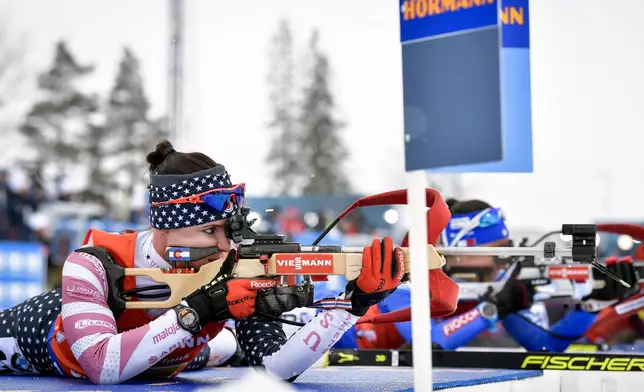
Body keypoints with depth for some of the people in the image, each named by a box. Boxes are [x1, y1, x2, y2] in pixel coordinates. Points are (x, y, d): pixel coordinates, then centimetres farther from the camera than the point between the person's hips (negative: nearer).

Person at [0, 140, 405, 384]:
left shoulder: (234, 269, -31)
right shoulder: (94, 266, -41)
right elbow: (102, 368, -52)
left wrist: (353, 303, -51)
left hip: (148, 373, 4)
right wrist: (196, 310, -54)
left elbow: (276, 368, -38)